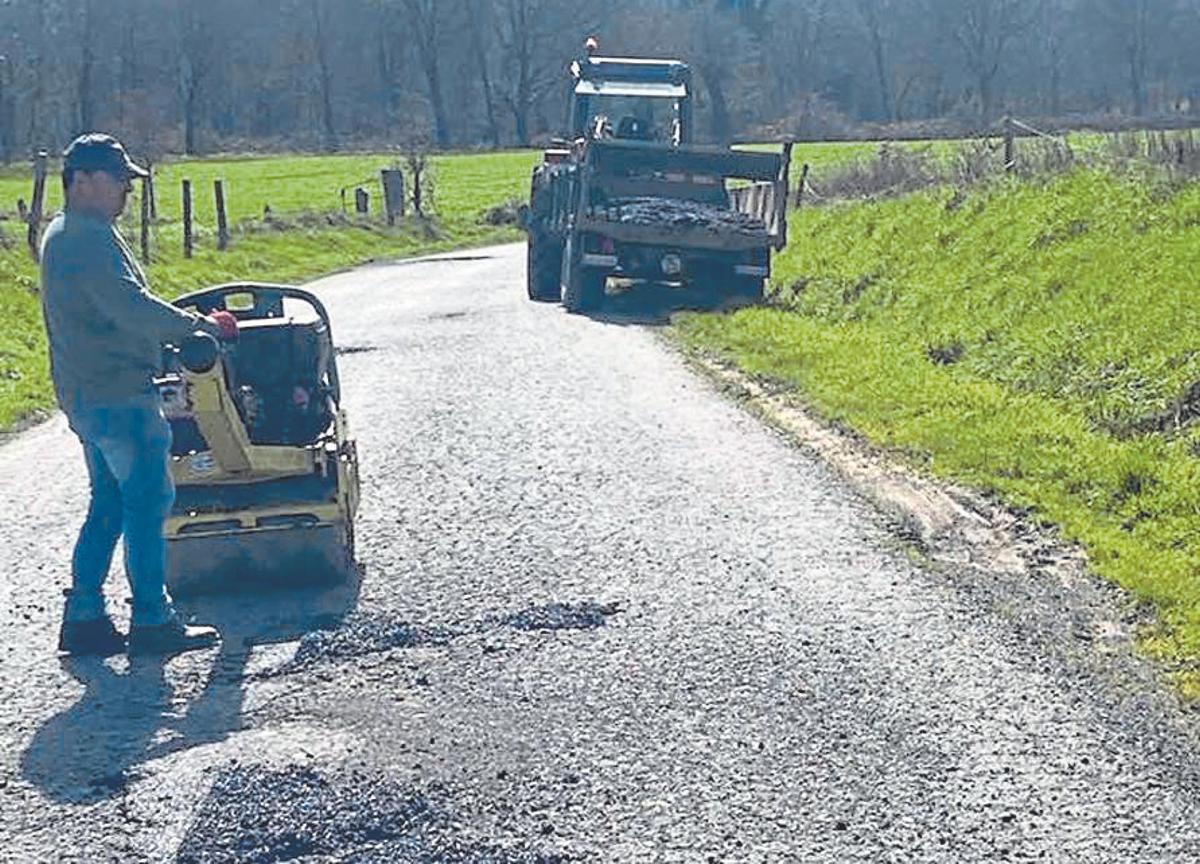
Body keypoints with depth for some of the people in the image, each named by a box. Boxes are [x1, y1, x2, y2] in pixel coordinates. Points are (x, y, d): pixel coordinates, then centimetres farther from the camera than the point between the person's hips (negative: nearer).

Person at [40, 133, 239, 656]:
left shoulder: (61, 235, 18)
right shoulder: (91, 237, -16)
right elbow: (131, 306, -26)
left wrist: (173, 328, 19)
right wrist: (195, 324, -17)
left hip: (86, 396, 11)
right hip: (119, 396, -11)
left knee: (109, 505, 15)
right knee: (147, 504, -3)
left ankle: (83, 618, 16)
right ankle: (152, 621, 2)